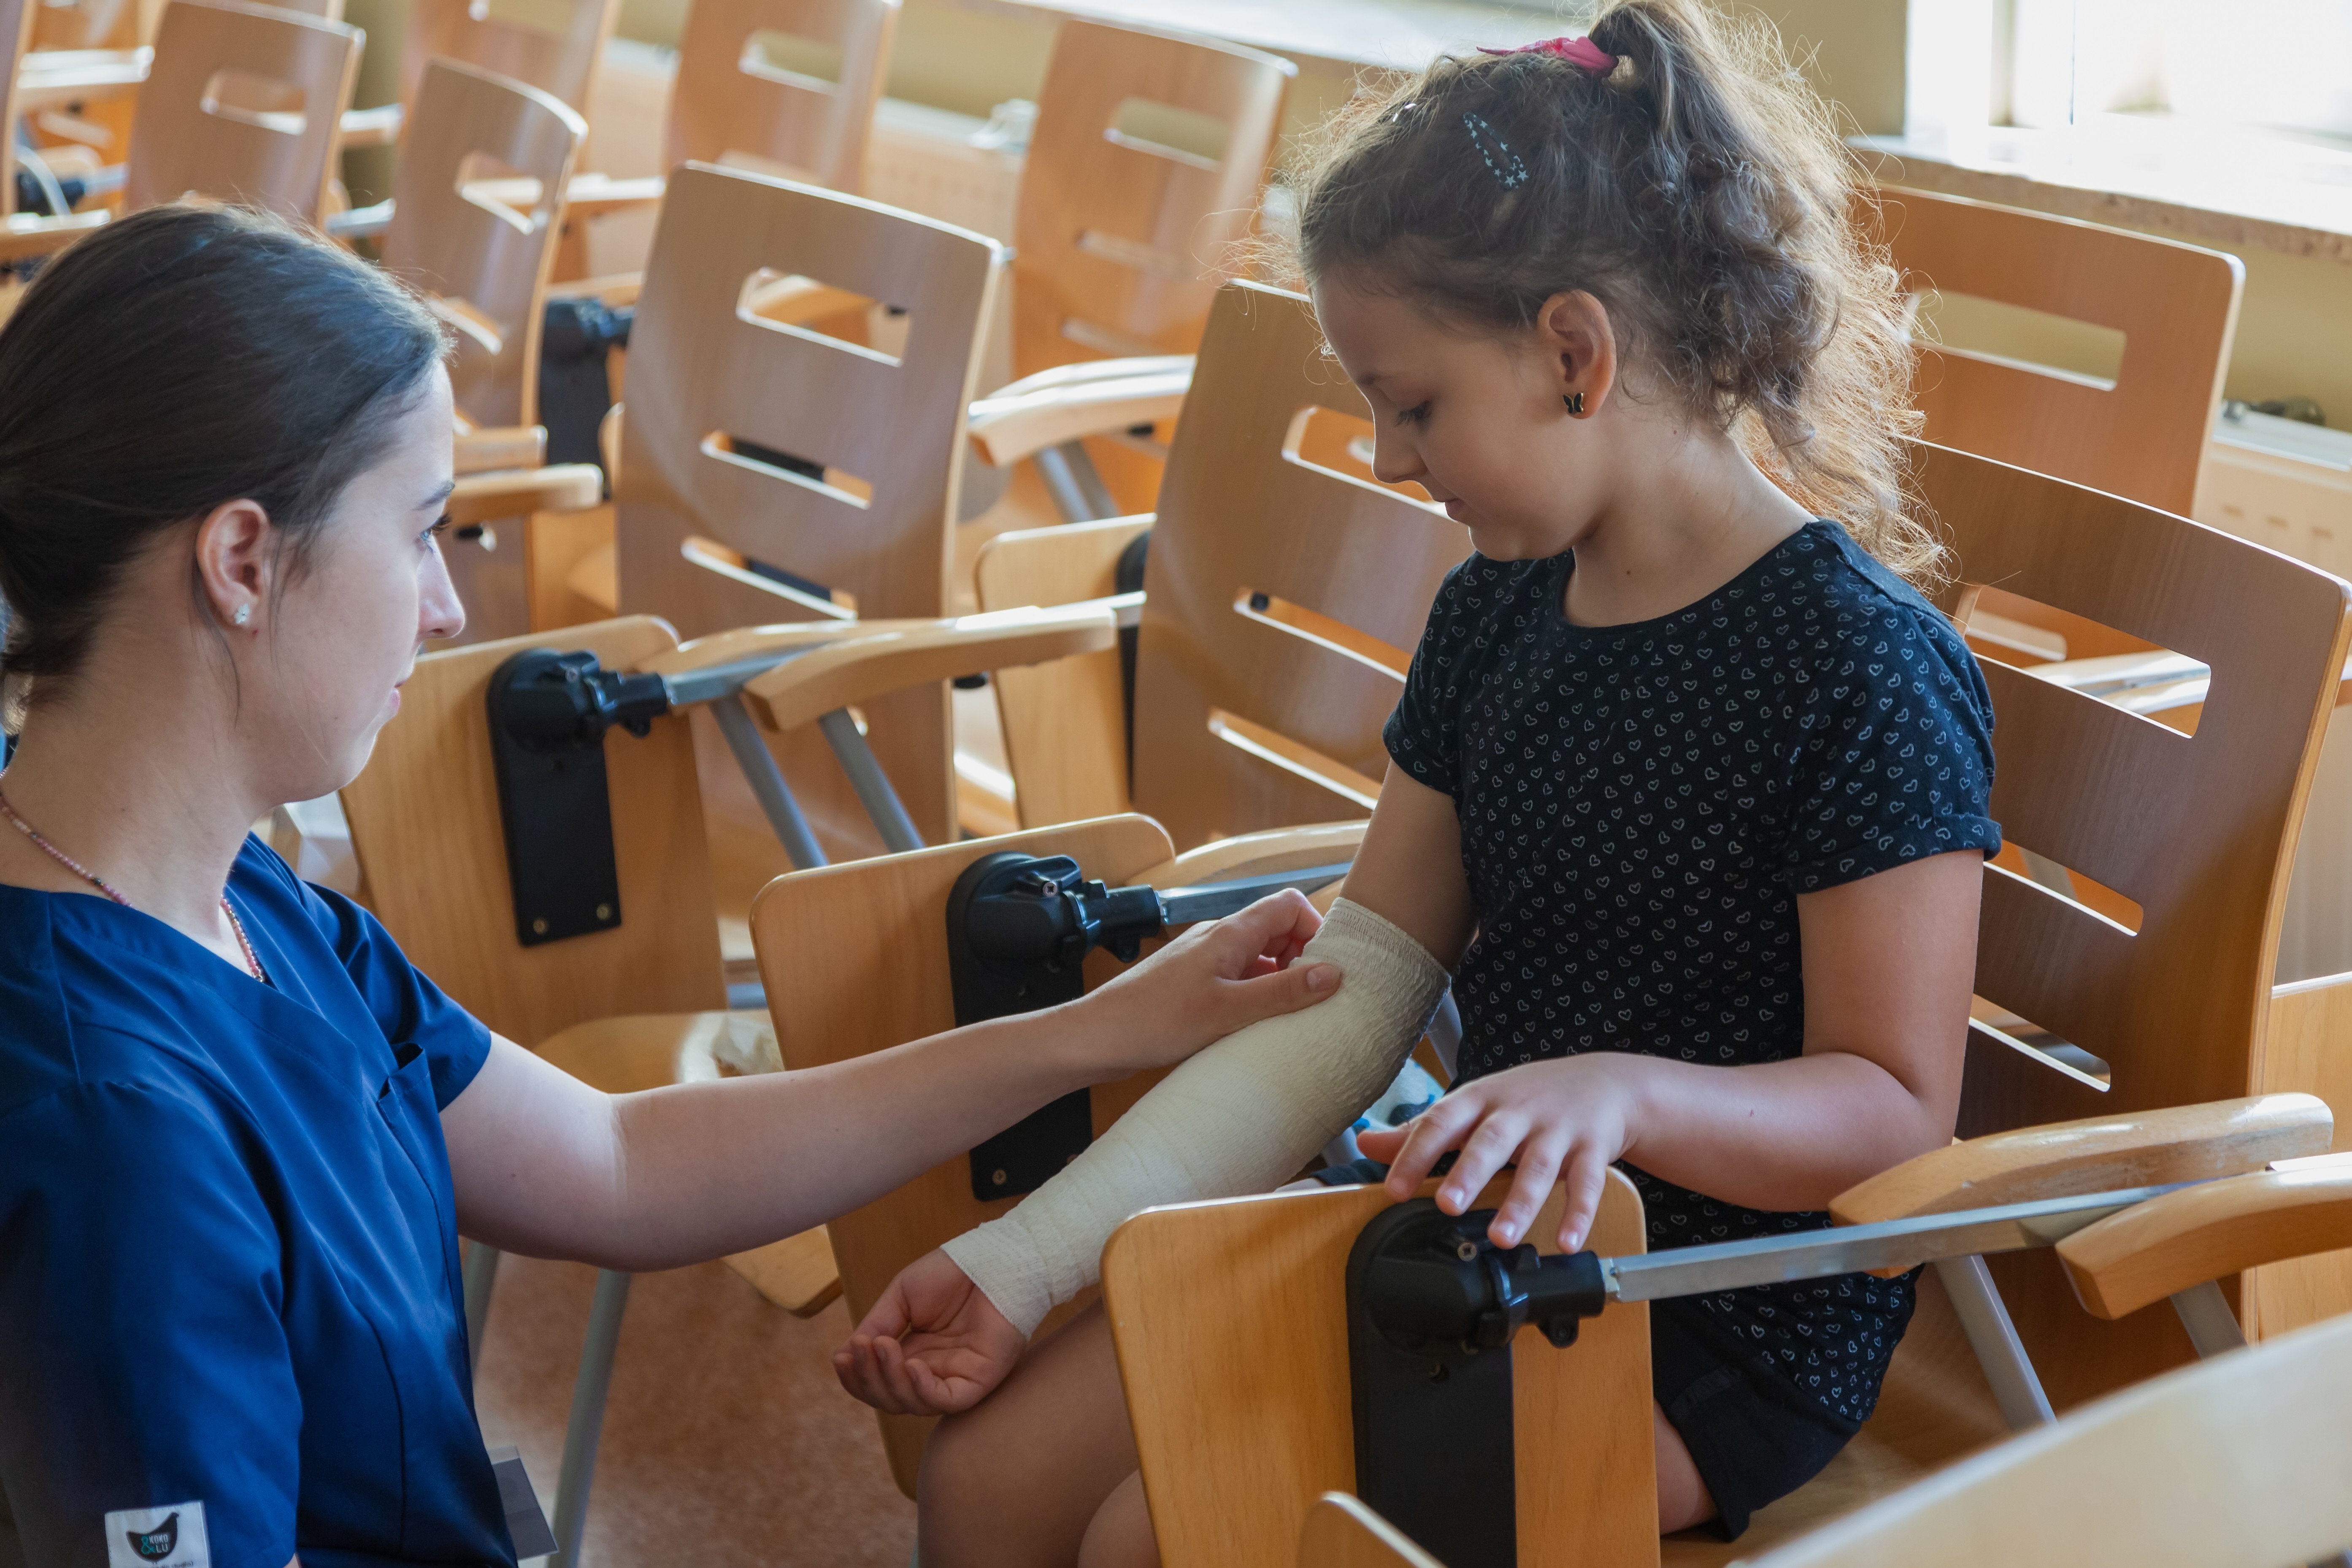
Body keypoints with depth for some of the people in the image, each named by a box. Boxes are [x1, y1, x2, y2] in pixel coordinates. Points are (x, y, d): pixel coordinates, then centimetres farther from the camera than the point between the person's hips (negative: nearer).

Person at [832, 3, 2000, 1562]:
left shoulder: (1865, 665, -18)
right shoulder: (1496, 616, 5)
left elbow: (1898, 1112, -16)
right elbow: (1348, 999, 5)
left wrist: (1627, 1093, -36)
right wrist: (1024, 1261, -1)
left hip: (1727, 1322, -7)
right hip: (1476, 1233, 7)